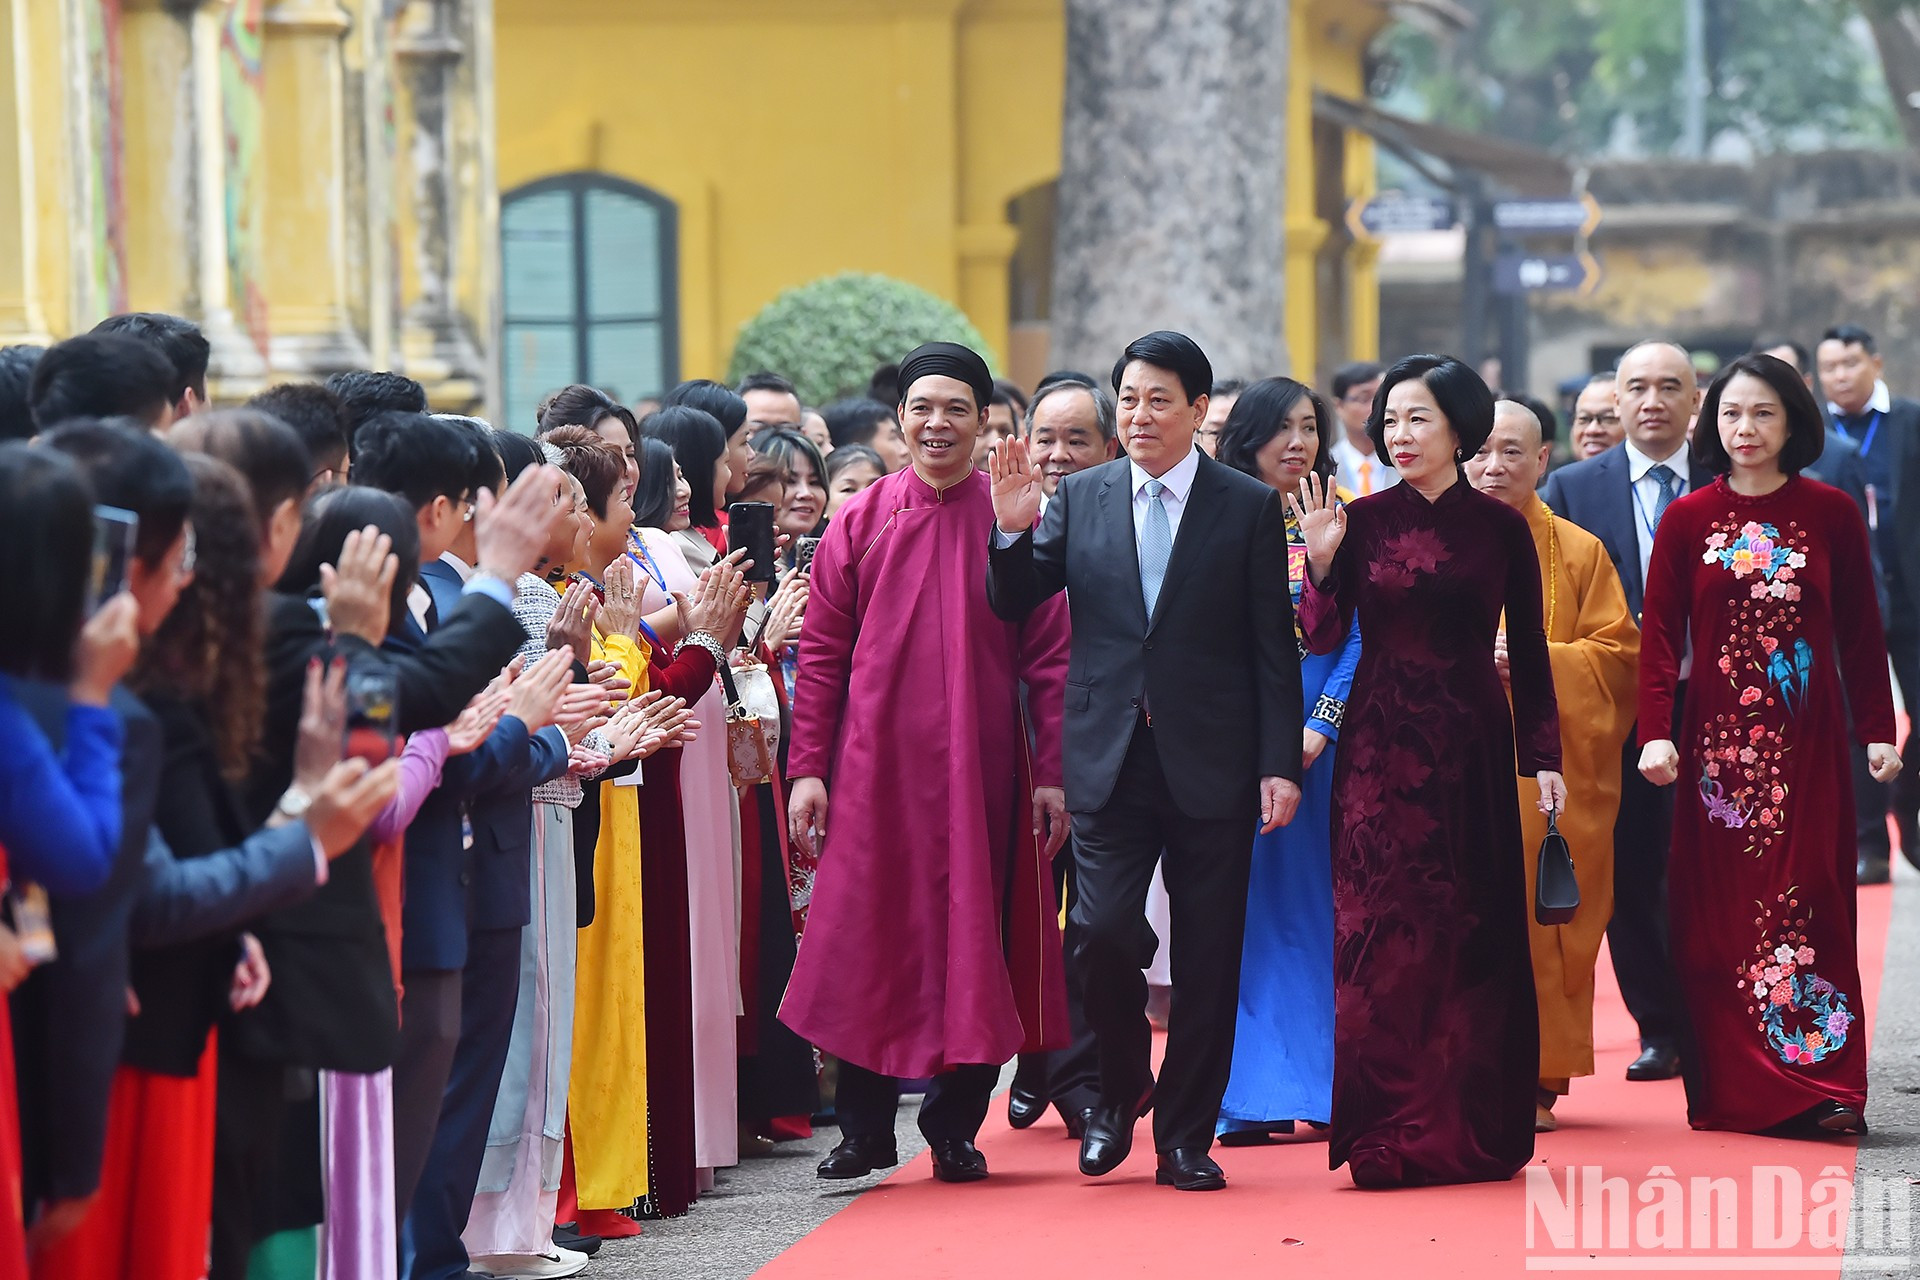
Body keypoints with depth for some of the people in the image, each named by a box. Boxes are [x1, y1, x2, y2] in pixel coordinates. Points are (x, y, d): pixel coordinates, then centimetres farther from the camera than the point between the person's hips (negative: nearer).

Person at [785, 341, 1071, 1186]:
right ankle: (865, 1129, 10)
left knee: (970, 937, 3)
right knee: (868, 936, 1)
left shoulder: (1014, 524, 2)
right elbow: (820, 654, 4)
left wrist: (1052, 770, -5)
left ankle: (955, 1128, 13)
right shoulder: (860, 524, 4)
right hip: (876, 767, 0)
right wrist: (808, 767, -2)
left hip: (979, 769, 0)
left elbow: (1048, 656, 1)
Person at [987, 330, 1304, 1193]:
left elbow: (1273, 648, 1)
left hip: (1211, 761, -1)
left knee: (1207, 958, 3)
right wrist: (1013, 531, -11)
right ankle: (1121, 1091, 16)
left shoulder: (1250, 508, 2)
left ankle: (1185, 1137, 14)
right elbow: (1013, 606, 7)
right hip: (1110, 760, 1)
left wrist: (1280, 763, -4)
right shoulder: (1079, 499, 8)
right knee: (1103, 932, -10)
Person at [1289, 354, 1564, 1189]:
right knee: (1380, 934, -4)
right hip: (1380, 746, 0)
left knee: (1470, 935, 2)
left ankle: (1469, 1133, 10)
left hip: (1470, 748, 0)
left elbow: (1530, 656, 6)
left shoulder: (1500, 528, 3)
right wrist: (1320, 563, -17)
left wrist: (1543, 758, 2)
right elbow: (1323, 639, -2)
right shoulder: (1362, 521, 3)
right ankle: (1387, 1135, 0)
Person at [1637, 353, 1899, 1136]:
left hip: (1807, 744, -1)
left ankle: (1821, 1083, -2)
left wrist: (1877, 731, 1)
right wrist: (1655, 734, -10)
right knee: (1720, 910, 1)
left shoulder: (1831, 514, 3)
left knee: (1808, 901, -3)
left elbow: (1862, 632, 6)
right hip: (1717, 741, 1)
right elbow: (1661, 633, 0)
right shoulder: (1687, 520, 4)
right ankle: (1729, 1091, 4)